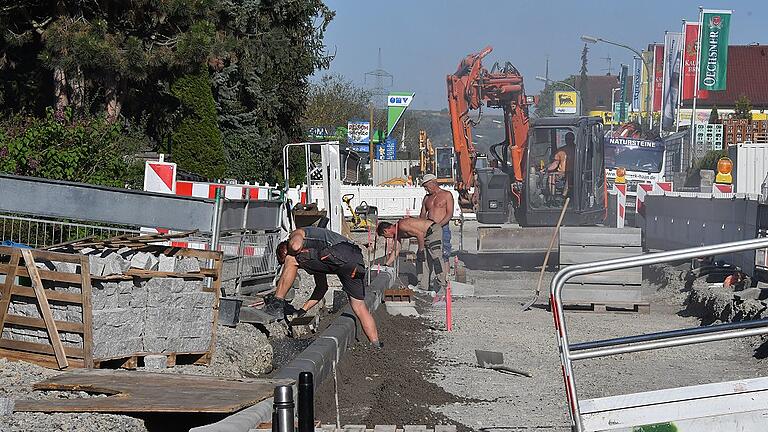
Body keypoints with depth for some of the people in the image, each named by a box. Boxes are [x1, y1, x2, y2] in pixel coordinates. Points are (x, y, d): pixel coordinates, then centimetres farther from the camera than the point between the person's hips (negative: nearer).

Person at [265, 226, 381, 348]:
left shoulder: (296, 234, 20)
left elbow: (295, 245, -9)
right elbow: (322, 287, 41)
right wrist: (303, 310, 44)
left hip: (340, 253, -8)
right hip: (357, 257, 8)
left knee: (291, 260, 2)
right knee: (359, 307, 16)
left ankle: (277, 305, -3)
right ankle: (376, 347, 14)